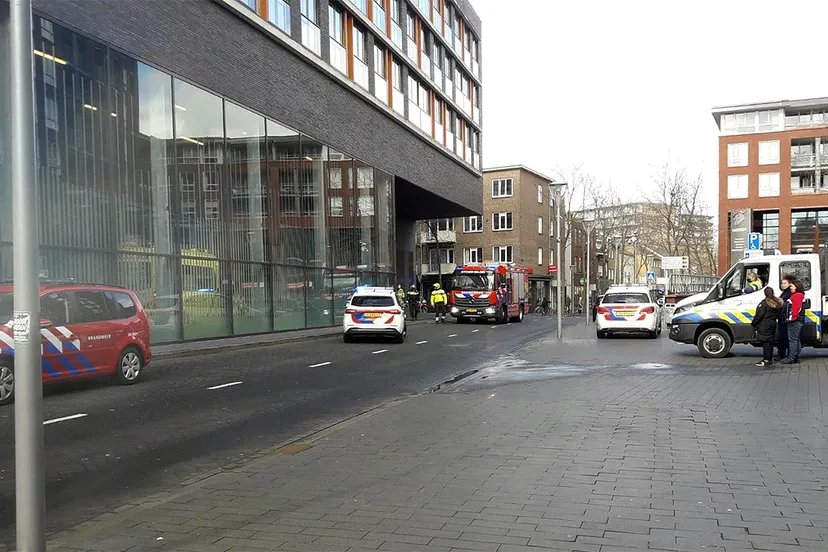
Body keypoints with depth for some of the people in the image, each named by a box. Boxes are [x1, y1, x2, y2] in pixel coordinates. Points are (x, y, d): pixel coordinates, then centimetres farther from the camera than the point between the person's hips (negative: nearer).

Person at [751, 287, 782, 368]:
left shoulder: (764, 303, -15)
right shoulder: (777, 303, 9)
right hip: (772, 324, 8)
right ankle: (770, 359, 21)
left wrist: (753, 323, -7)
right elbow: (778, 315, 16)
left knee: (765, 342, -7)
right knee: (770, 342, 14)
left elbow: (759, 315, -15)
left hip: (764, 325, -8)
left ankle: (766, 360, -10)